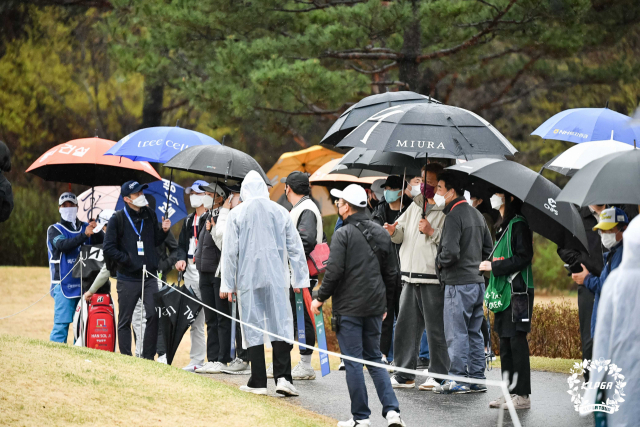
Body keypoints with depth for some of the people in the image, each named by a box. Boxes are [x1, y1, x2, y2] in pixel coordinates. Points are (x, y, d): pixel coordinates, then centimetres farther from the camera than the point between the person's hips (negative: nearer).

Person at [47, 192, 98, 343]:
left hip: (84, 284, 3)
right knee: (61, 323, -8)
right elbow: (62, 245, -16)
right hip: (64, 284, -3)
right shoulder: (54, 230, 5)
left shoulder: (86, 227, 14)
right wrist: (84, 235, -28)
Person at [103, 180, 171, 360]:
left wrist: (163, 231, 3)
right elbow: (108, 249, -4)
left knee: (154, 315, -7)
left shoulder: (150, 215, 10)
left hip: (149, 277, 3)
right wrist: (127, 259, -9)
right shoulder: (117, 219, -4)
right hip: (127, 279, -3)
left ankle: (148, 357, 2)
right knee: (124, 320, 3)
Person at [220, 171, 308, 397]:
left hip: (248, 279, -1)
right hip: (277, 278, 1)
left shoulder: (236, 214, -1)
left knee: (253, 328, 3)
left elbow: (230, 251, -1)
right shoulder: (281, 212, 5)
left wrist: (227, 284, 4)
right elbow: (295, 248, 8)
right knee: (281, 325, 2)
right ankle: (283, 377, -10)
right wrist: (300, 279, 14)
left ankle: (258, 382, 3)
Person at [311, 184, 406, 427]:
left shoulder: (343, 234, -11)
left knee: (353, 362, 1)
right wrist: (386, 304, 23)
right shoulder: (380, 233, 10)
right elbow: (391, 272, 15)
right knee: (374, 359, 14)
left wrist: (320, 298, -4)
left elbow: (334, 271, -17)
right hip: (375, 307, 6)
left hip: (349, 308, -6)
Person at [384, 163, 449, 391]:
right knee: (405, 325, 9)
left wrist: (432, 232, -19)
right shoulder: (415, 205, 16)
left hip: (433, 279, -7)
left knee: (435, 328, -1)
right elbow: (401, 233, 21)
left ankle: (439, 375, 8)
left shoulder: (446, 210, -7)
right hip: (411, 277, 7)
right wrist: (394, 231, 0)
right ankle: (404, 374, 17)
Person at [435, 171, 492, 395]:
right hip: (477, 281, 9)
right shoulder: (477, 214, 14)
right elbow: (488, 249, 20)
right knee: (474, 333, 12)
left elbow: (450, 252, -23)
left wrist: (440, 262, -4)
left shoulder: (454, 216, -14)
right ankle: (477, 378, 15)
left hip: (458, 284, -9)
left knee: (456, 334, -3)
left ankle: (457, 379, -1)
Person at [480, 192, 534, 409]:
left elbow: (523, 258, -17)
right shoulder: (504, 225, 18)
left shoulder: (518, 224, -11)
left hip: (517, 291, -10)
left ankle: (523, 395, -5)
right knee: (505, 342, 9)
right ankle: (510, 391, 14)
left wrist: (494, 266, -15)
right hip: (503, 291, 10)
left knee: (517, 341, -8)